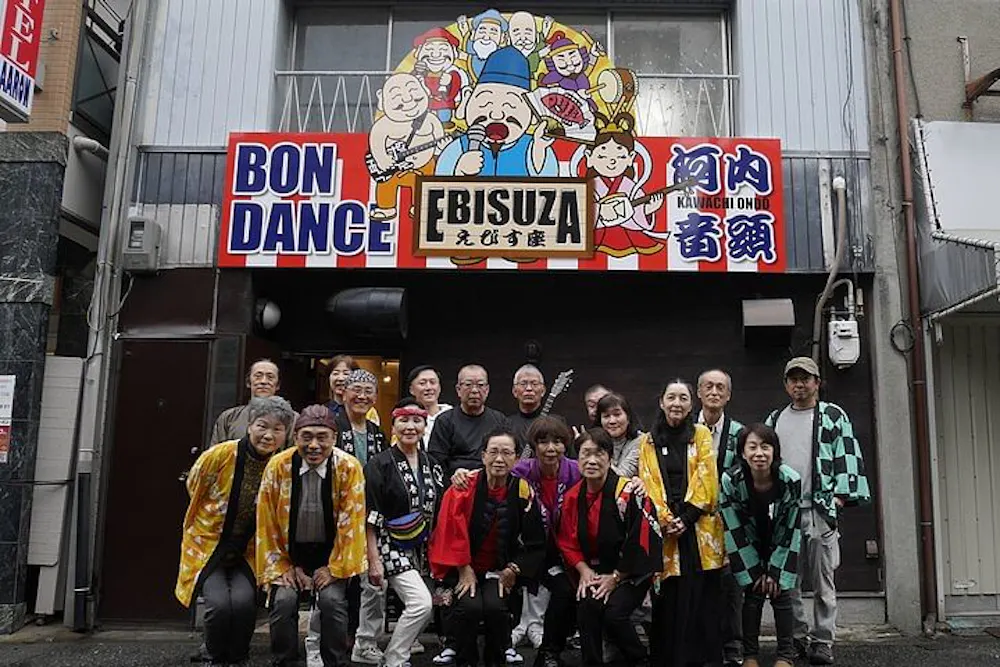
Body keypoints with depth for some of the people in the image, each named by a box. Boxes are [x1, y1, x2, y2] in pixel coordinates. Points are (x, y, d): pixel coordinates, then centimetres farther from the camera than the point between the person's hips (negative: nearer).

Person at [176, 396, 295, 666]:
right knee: (219, 603, -21)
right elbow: (194, 488, 5)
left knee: (243, 602, -22)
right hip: (208, 547, -1)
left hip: (248, 553, 1)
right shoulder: (219, 455, -16)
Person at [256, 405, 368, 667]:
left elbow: (351, 522, -11)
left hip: (330, 552, -1)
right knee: (283, 600, -19)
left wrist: (334, 567, -10)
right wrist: (284, 566, -4)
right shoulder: (278, 466, -12)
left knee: (333, 601, -21)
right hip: (289, 552, 1)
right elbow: (267, 521, -4)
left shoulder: (349, 467, -16)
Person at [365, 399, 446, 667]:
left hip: (422, 549, 6)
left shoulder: (432, 466, 8)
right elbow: (369, 517, -10)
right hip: (391, 546, -6)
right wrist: (373, 560, -14)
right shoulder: (379, 464, -9)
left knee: (415, 606, 4)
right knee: (422, 603, -19)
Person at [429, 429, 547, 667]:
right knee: (470, 606, -26)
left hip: (500, 569, 1)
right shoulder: (465, 486, -13)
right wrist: (465, 571, -8)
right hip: (462, 567, -1)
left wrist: (512, 570, -8)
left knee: (495, 606, -25)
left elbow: (536, 544, 1)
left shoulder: (523, 491, -6)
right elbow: (451, 530, -8)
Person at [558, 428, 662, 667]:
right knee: (586, 605, -22)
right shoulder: (573, 497, 0)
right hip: (593, 572, 4)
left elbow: (640, 541, -15)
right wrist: (584, 570, -8)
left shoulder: (629, 492, -17)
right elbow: (567, 541, 8)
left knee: (614, 613, -23)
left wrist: (615, 577, -12)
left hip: (632, 572, -4)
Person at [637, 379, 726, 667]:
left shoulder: (701, 434, 8)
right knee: (668, 598, -1)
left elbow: (706, 479, -1)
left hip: (699, 527, 0)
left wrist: (686, 517, -11)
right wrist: (666, 521, -10)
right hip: (664, 530, 0)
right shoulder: (648, 442, 10)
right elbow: (649, 484, 3)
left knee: (700, 596, -1)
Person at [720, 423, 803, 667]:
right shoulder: (730, 480, -26)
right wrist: (754, 572, -14)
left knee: (781, 595, -4)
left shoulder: (790, 480, -26)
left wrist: (775, 572, -14)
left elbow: (790, 531, -17)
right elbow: (734, 531, -18)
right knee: (752, 595, -3)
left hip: (780, 550, 0)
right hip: (749, 550, 0)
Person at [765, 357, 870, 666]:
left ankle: (822, 642, 11)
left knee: (823, 582, 2)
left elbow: (848, 455, -1)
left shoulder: (834, 416, 4)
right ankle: (797, 638, 20)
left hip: (820, 511, -3)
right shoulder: (775, 420, 15)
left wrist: (842, 495, -8)